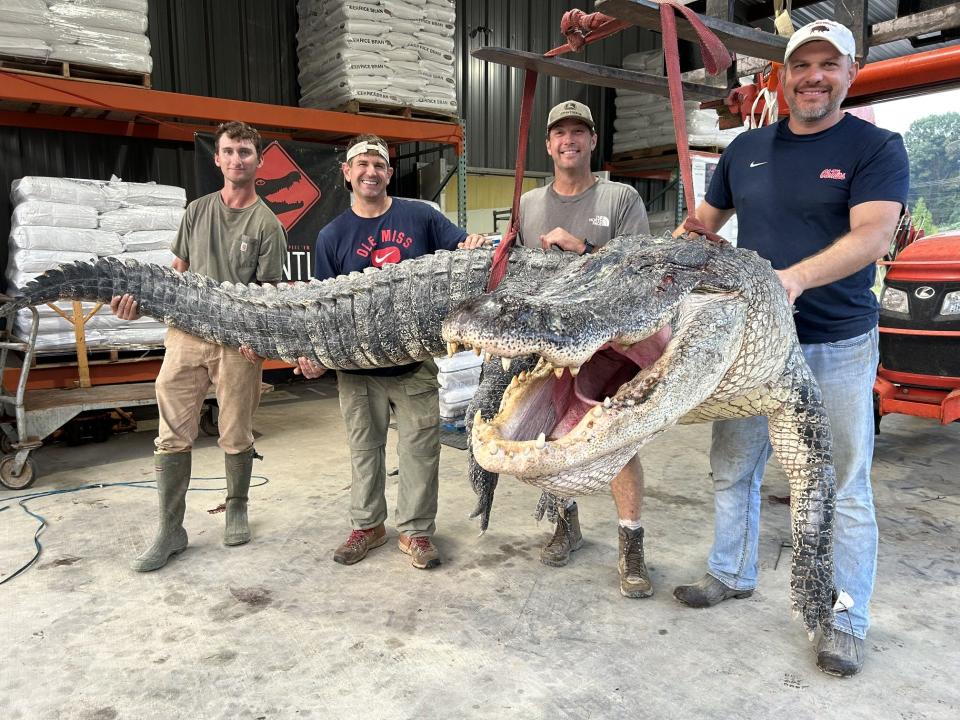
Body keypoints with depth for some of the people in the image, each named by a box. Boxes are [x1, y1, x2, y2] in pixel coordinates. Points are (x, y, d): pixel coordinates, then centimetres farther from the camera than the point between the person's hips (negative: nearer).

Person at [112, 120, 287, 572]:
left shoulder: (267, 224, 1)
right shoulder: (197, 211, 13)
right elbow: (178, 271, 17)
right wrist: (141, 301, 0)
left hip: (238, 342, -3)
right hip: (185, 334, 4)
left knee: (236, 437, 7)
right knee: (173, 437, 3)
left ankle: (236, 509, 30)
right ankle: (171, 530, 14)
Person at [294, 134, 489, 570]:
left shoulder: (420, 216, 2)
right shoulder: (332, 235, 5)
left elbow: (465, 248, 2)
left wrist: (476, 243, -23)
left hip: (416, 359, -1)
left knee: (420, 447, 5)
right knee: (364, 448, 14)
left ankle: (416, 531, 21)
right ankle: (367, 525, 31)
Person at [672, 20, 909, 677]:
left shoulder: (877, 148, -4)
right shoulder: (748, 149, 9)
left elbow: (872, 236, -19)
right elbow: (705, 223, 17)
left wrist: (795, 277, -35)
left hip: (838, 345, -4)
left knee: (844, 486, 5)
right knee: (733, 468, 13)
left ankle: (846, 621, 20)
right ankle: (732, 574, 34)